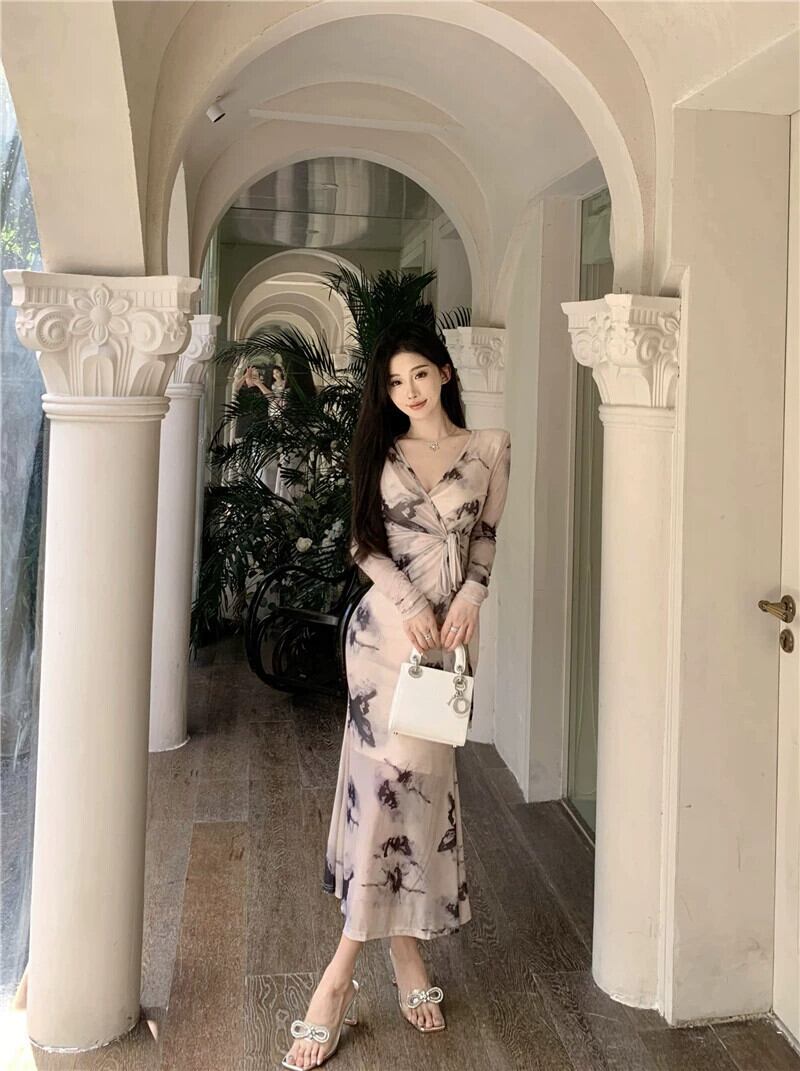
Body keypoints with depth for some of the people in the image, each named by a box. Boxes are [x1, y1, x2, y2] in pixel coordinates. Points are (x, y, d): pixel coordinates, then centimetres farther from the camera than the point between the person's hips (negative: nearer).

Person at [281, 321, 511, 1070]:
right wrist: (410, 605, -11)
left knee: (418, 776, 2)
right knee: (397, 772, -8)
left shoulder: (489, 447, 7)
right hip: (388, 623, -1)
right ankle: (404, 949, 3)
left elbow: (487, 537, 12)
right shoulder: (381, 451, 8)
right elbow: (365, 543, 4)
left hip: (451, 629, 1)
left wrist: (469, 598, -6)